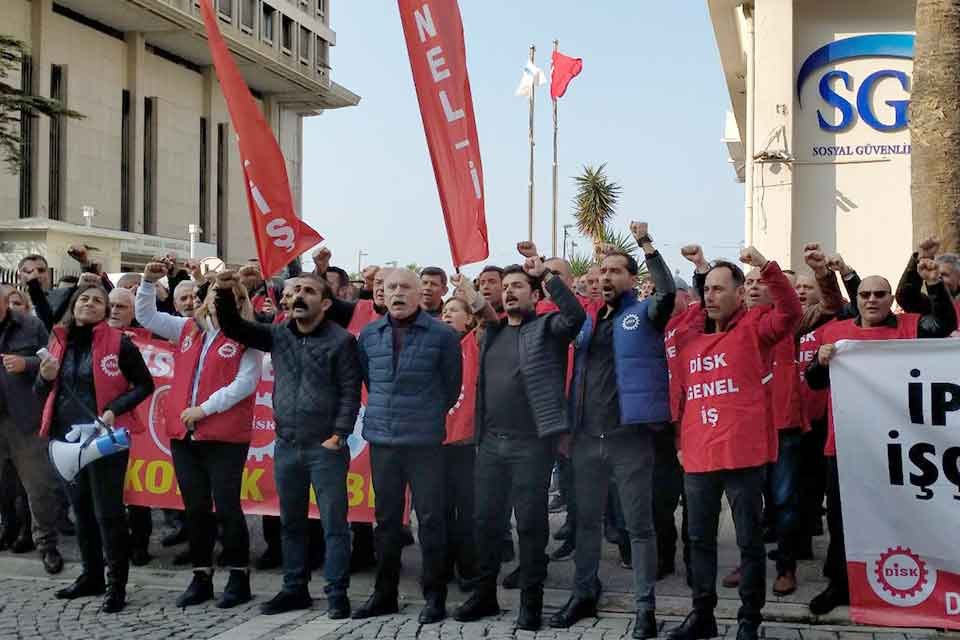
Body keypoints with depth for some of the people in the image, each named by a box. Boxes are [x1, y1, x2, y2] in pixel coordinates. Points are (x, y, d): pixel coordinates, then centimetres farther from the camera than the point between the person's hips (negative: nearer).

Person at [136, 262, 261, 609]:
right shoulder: (188, 329, 13)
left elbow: (245, 383, -12)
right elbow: (146, 317, 18)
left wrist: (204, 408, -15)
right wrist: (148, 282, 3)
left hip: (226, 437, -5)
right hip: (184, 434, 5)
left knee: (226, 506, -1)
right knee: (195, 508, 11)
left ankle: (239, 577, 11)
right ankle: (201, 577, 21)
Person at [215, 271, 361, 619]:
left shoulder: (340, 340, -6)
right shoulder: (278, 334, 8)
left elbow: (351, 392, -8)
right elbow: (234, 328, 9)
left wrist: (338, 435, -14)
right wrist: (224, 293, -7)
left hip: (326, 447, -5)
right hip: (286, 445, 5)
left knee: (334, 524, 0)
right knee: (291, 523, 13)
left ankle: (337, 594, 7)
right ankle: (294, 589, 25)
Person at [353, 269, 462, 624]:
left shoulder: (442, 335, -5)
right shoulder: (369, 335, 6)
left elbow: (452, 385, 4)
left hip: (425, 441, -4)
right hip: (381, 439, 4)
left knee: (431, 518, 1)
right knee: (386, 518, 12)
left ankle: (435, 596, 11)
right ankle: (384, 593, 23)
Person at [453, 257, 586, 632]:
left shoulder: (547, 328, -2)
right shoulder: (492, 331, 15)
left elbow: (576, 316, -22)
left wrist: (547, 275, -21)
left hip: (531, 443, -6)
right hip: (490, 442, 6)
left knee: (531, 524, 2)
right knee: (486, 520, 11)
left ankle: (531, 600, 13)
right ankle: (485, 594, 24)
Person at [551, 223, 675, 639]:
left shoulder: (644, 314, -1)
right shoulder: (587, 321, 14)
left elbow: (668, 292, -19)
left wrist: (646, 245, -20)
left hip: (629, 436, -5)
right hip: (586, 436, 5)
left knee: (639, 524, 1)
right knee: (586, 521, 15)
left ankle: (646, 607, 9)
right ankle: (584, 594, 28)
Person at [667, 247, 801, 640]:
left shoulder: (752, 328, -1)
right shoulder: (688, 337, 13)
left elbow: (790, 313, -20)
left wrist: (766, 268, -30)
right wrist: (681, 438, 15)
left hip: (742, 454, -5)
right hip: (697, 456, 5)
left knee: (749, 540, 4)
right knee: (700, 539, 13)